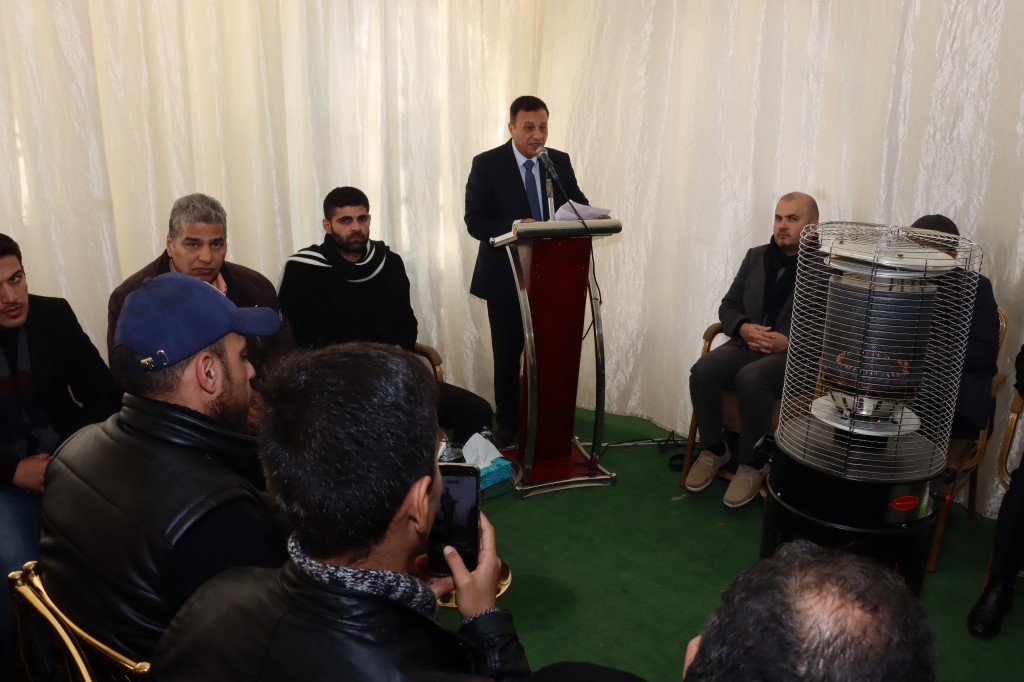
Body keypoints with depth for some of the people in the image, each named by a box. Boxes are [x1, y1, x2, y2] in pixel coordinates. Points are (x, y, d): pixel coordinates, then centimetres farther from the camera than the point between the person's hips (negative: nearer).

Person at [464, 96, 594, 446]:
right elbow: (475, 222, -12)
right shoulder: (487, 164, -7)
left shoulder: (560, 161, 5)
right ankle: (508, 426, 25)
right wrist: (515, 226, -29)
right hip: (506, 277, -2)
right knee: (508, 355, 9)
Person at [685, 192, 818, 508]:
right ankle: (714, 450, -1)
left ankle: (752, 464, -14)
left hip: (795, 355, -5)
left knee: (750, 379, -35)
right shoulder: (756, 257, 15)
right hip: (747, 345, 5)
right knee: (703, 371, -23)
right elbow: (728, 306, 15)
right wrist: (743, 328, -7)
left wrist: (790, 342, -21)